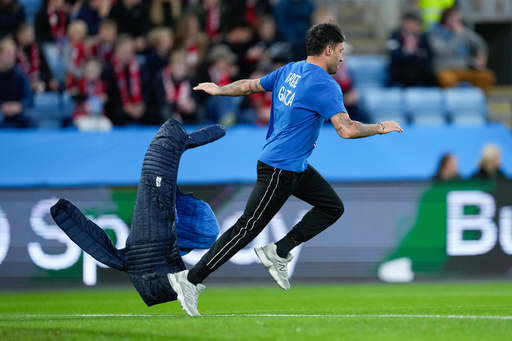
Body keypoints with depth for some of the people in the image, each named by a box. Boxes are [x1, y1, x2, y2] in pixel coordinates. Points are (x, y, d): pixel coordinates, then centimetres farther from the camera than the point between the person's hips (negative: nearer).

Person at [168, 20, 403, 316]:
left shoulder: (290, 71, 7)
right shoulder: (326, 86, -19)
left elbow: (250, 85, 18)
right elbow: (346, 129, -27)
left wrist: (219, 90, 34)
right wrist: (380, 128, -12)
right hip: (281, 170, -10)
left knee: (333, 207, 12)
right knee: (247, 229, -7)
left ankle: (278, 253, 9)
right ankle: (191, 280, -4)